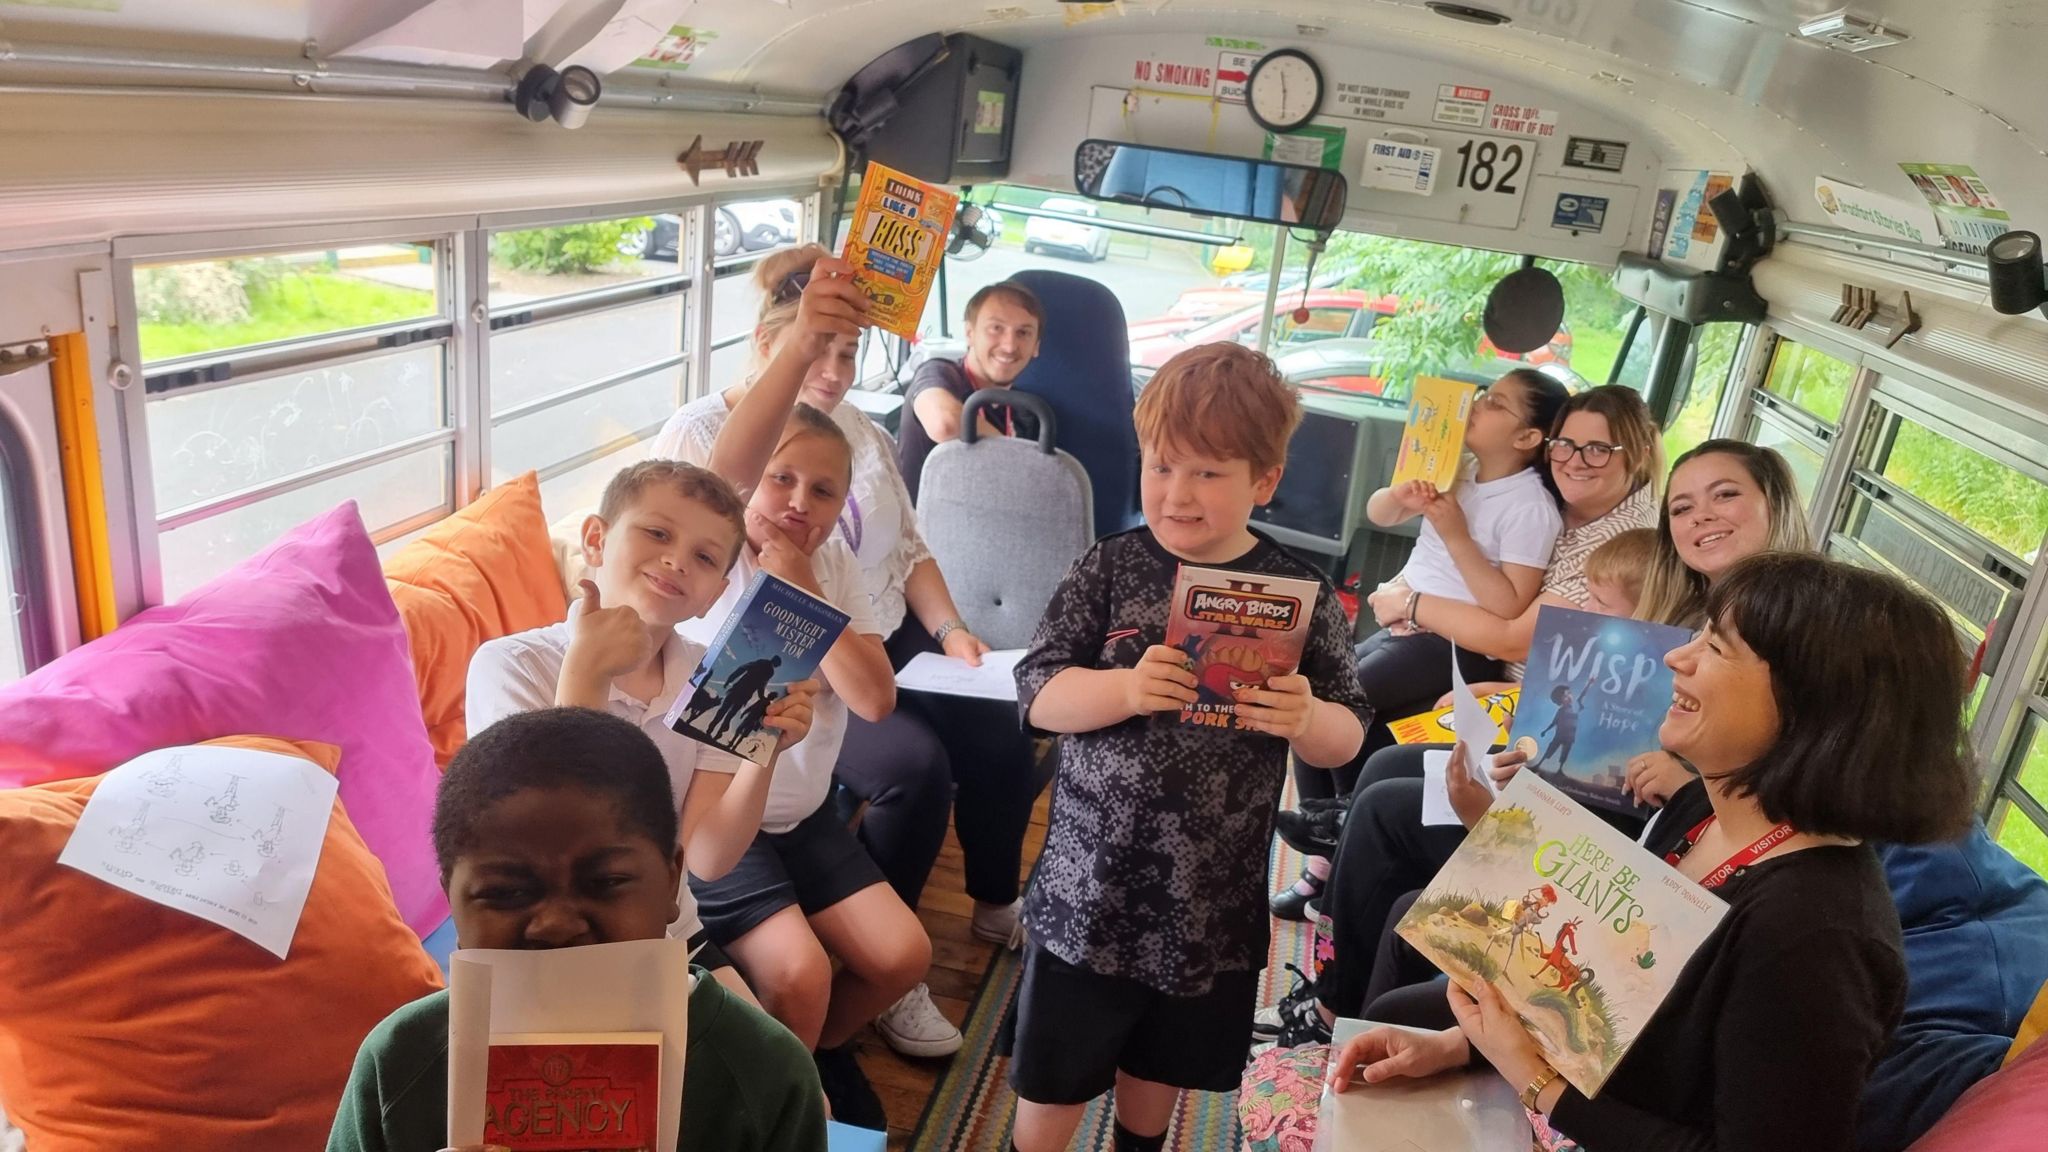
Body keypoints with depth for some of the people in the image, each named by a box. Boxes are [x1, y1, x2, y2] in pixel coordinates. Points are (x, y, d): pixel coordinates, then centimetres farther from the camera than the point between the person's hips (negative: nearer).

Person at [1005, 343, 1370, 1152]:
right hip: (1090, 887, -2)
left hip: (1214, 903, 2)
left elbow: (1347, 739, -2)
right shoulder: (1109, 569, -9)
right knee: (1053, 1083, 12)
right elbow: (1037, 693, -11)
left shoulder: (1299, 594, -6)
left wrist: (1307, 719, -24)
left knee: (1160, 1071, 25)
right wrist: (1125, 689, -29)